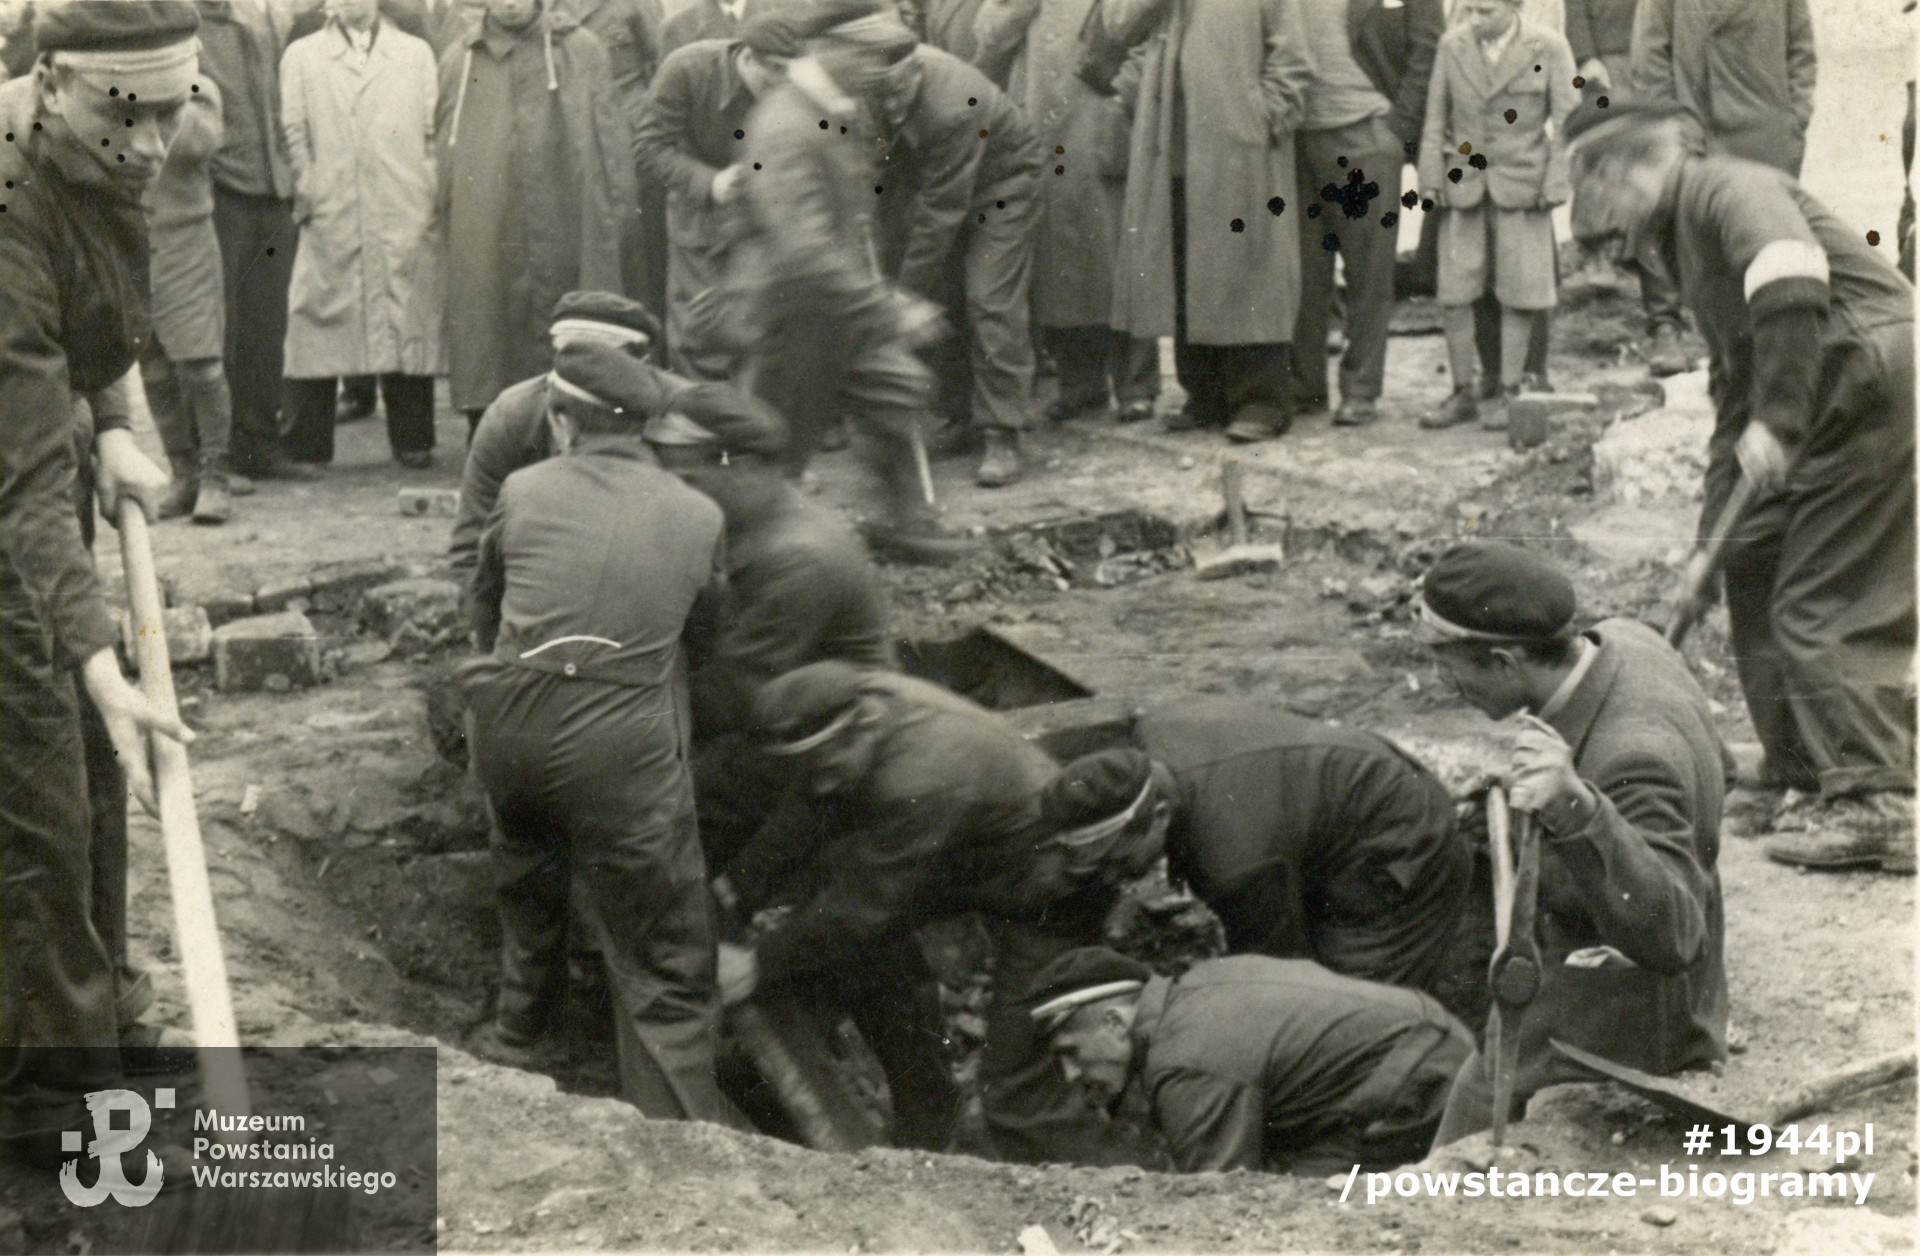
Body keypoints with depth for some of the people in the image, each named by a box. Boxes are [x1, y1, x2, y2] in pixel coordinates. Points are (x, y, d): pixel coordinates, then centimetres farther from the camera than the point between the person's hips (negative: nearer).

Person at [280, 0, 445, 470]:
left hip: (406, 218, 1)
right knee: (317, 324, -3)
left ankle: (412, 440, 8)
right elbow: (293, 135, 8)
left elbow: (435, 134, 12)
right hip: (330, 219, 0)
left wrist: (434, 199, 2)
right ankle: (308, 446, 4)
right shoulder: (300, 56, 14)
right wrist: (308, 192, -2)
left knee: (410, 326, -1)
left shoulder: (416, 53, 16)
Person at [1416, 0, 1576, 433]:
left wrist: (1555, 184, -7)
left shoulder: (1548, 47, -4)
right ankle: (1462, 394, 11)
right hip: (1464, 184, 2)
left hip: (1522, 185, -2)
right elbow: (1436, 117, 9)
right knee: (1453, 294, -1)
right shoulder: (1452, 45, 4)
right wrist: (1430, 178, 3)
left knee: (1517, 294, 2)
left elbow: (1567, 118, -2)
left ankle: (1508, 393, 13)